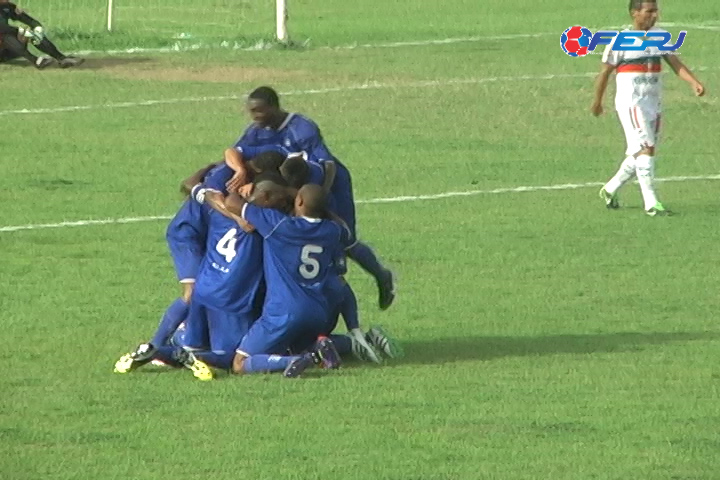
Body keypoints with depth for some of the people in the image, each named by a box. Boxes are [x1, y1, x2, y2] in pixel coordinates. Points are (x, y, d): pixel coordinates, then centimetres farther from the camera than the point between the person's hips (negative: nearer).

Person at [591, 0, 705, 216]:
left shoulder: (659, 36, 8)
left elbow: (674, 62, 0)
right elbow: (605, 72, 1)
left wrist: (694, 82, -16)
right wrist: (597, 102, 9)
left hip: (653, 104, 6)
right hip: (631, 103, -6)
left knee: (638, 156, 12)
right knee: (645, 150, -15)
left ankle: (610, 190, 31)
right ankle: (651, 204, -14)